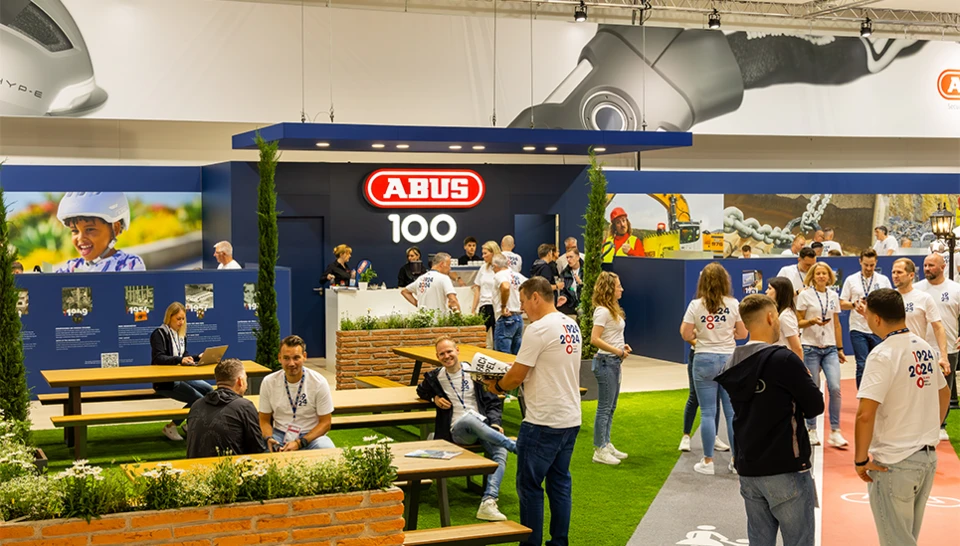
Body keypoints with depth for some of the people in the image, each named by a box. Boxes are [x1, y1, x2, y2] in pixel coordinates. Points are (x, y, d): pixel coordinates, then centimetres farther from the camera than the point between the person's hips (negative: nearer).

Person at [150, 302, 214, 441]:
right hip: (164, 381, -8)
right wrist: (179, 360, -35)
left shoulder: (181, 334, 15)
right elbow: (158, 358, -22)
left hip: (180, 377, 8)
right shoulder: (159, 334, -11)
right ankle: (170, 427, -5)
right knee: (198, 399, -20)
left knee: (209, 390, -7)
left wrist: (198, 357, -3)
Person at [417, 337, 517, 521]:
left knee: (500, 451, -31)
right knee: (470, 418, -39)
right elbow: (421, 391, 34)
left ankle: (488, 503, -46)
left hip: (484, 427, 2)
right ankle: (517, 446, -40)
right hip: (457, 430, -1)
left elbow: (493, 402, 14)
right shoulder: (434, 377, 13)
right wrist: (434, 398, 12)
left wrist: (495, 424, -4)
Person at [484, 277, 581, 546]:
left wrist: (497, 386, 5)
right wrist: (510, 378, 16)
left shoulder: (538, 329, -17)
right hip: (571, 420, 9)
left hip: (543, 423, -9)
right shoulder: (572, 326, 9)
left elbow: (516, 377, -14)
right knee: (560, 483, 15)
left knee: (529, 485, 1)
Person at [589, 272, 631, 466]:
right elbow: (594, 339, -24)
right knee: (604, 407, -3)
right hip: (606, 362, -10)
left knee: (611, 407, 16)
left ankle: (607, 445, 26)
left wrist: (622, 347, 7)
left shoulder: (613, 310, 13)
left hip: (614, 362, 10)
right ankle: (600, 451, 3)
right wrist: (618, 351, -19)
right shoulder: (602, 311, -16)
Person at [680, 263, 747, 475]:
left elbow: (686, 335, -5)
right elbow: (742, 333, 1)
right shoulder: (733, 304, -4)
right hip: (729, 359, 1)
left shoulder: (695, 306, -6)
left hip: (704, 360, -1)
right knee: (732, 412, 7)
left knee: (707, 412, 4)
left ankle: (708, 461, 8)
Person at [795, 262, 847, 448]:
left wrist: (840, 349, 15)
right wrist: (813, 321, -18)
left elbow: (837, 325, 16)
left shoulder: (833, 296, 11)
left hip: (830, 348, 3)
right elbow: (798, 322, 0)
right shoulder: (805, 296, -1)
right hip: (810, 348, -3)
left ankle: (835, 432, -3)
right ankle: (811, 430, 14)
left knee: (835, 388, -10)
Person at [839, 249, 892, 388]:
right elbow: (842, 304, 6)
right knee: (862, 366, -6)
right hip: (858, 329, -1)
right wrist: (855, 304, -12)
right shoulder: (851, 280, 5)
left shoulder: (884, 280, 7)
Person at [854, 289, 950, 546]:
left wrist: (860, 459, -15)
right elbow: (944, 394, 21)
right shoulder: (925, 348, 5)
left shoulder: (883, 354, -19)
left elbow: (865, 414, -25)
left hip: (894, 462, -7)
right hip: (928, 456, 7)